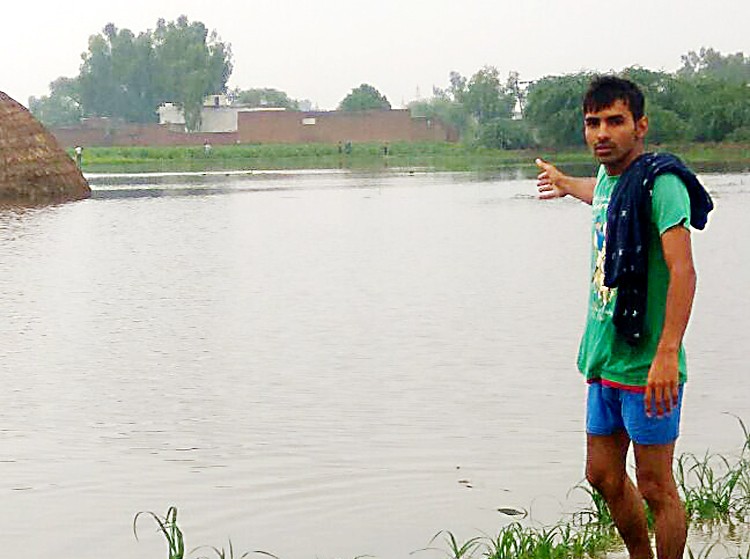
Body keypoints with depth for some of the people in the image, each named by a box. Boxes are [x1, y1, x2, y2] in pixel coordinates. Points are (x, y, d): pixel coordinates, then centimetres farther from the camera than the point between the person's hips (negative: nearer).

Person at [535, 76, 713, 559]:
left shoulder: (660, 182, -16)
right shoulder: (610, 178, 10)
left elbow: (682, 270, -25)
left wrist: (667, 354, -34)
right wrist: (567, 185, 59)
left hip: (647, 367, -9)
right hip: (605, 359, 9)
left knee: (655, 488, 0)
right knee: (604, 477, 16)